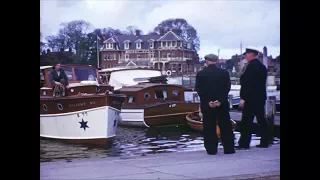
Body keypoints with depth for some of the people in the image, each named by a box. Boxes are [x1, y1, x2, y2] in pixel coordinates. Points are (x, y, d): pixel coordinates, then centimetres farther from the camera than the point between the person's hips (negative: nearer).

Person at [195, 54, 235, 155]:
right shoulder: (224, 73, 1)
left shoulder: (200, 74, -2)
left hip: (207, 105, -1)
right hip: (222, 104, 1)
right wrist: (220, 101, -10)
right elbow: (227, 88, -5)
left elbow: (199, 90, -6)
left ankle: (211, 149, 5)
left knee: (209, 128, 5)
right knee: (225, 127, 8)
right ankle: (229, 148, 10)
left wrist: (208, 102, -8)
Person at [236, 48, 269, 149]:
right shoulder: (262, 66, 14)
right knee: (261, 119, 11)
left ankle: (244, 143, -5)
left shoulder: (252, 66, -14)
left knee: (246, 121, -6)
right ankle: (264, 142, 14)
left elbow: (247, 83, -19)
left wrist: (243, 98, -18)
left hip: (251, 98, -9)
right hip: (260, 98, 10)